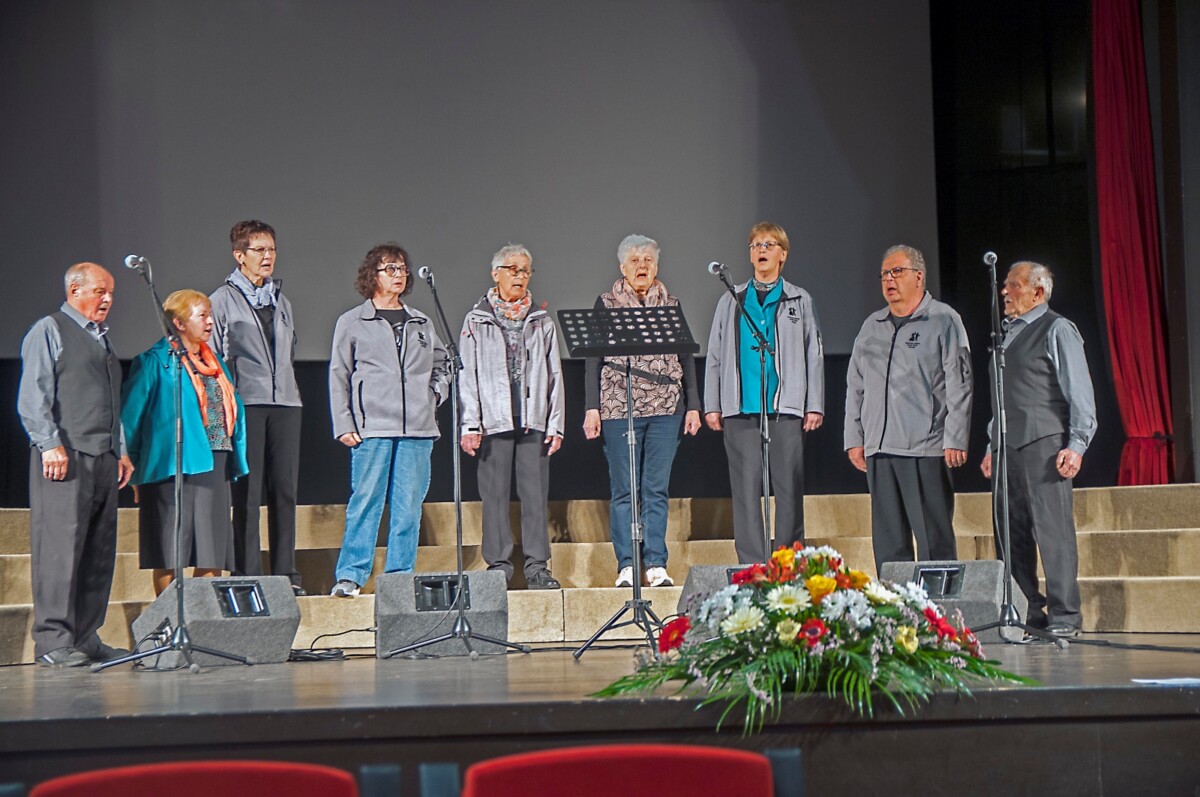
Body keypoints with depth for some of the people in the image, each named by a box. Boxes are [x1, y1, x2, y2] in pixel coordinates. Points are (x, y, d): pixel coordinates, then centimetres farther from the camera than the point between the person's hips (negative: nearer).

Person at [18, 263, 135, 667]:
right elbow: (33, 396, -6)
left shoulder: (102, 339, 25)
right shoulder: (48, 331, 2)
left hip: (104, 458, 8)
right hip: (64, 457, -8)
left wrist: (121, 451, 16)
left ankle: (86, 638, 10)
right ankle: (53, 641, -9)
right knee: (60, 547, -10)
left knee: (100, 551, 5)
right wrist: (50, 444, -16)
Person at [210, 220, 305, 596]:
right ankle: (247, 575, -2)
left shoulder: (281, 301, 20)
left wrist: (289, 388, 15)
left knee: (285, 488, 2)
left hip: (285, 403, 5)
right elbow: (211, 358, 2)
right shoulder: (223, 300, 4)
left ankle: (286, 573, 6)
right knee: (247, 492, -5)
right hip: (245, 405, -5)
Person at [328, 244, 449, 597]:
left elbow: (442, 363, 29)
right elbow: (338, 376, 5)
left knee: (409, 505, 1)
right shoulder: (352, 322, 6)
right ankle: (350, 574, -2)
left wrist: (435, 394, 11)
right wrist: (343, 424, -2)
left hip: (417, 428, 3)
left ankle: (400, 575, 8)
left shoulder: (421, 322, 16)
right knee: (366, 500, -7)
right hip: (371, 427, -3)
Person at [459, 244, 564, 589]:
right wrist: (470, 424, -6)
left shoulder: (542, 322, 13)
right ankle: (498, 565, 6)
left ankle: (537, 566, 5)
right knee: (495, 495, -1)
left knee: (536, 495, 0)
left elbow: (555, 375, 11)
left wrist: (555, 424, 3)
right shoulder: (476, 321, 7)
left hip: (534, 419, 1)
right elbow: (466, 376, 3)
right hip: (494, 419, -1)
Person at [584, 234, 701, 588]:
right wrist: (591, 407, -3)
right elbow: (593, 359, 5)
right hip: (618, 407, -1)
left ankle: (656, 565, 3)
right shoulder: (606, 304, 8)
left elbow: (686, 358, 14)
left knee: (657, 490, 0)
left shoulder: (671, 305, 14)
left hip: (666, 408, 2)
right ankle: (627, 566, 3)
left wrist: (693, 406, 7)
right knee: (623, 490, -1)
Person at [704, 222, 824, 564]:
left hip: (786, 408, -1)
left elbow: (814, 354, 10)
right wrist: (712, 405, 7)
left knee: (789, 488, -1)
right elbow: (715, 355, 15)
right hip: (741, 410, 1)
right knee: (746, 490, -2)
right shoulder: (731, 301, 16)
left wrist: (815, 406, 2)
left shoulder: (800, 301, 13)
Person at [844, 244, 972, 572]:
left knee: (934, 538, -4)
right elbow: (855, 386, 20)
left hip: (925, 449, -5)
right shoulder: (871, 326, 18)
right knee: (887, 541, 6)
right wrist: (854, 439, 13)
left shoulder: (944, 321, 1)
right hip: (878, 449, 6)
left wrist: (955, 440, -10)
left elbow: (959, 385, -4)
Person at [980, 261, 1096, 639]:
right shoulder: (1007, 334, 21)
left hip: (1044, 444, -8)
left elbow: (1079, 392, -6)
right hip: (1009, 446, 8)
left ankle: (1064, 618, -6)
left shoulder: (1057, 330, -1)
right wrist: (992, 445, 20)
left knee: (1053, 529, -8)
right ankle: (1028, 614, 11)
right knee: (1012, 532, 4)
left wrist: (1076, 445, -14)